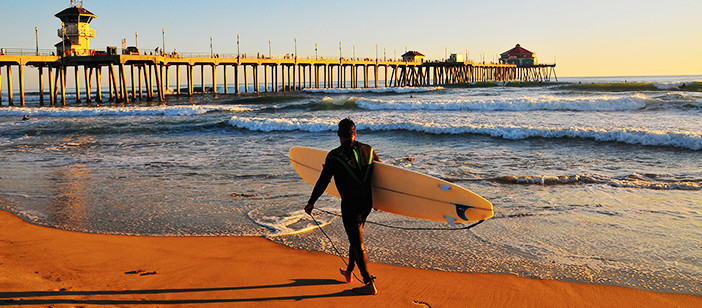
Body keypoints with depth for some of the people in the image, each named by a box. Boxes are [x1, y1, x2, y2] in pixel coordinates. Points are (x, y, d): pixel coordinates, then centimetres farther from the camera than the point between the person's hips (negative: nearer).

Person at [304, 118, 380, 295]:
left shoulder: (335, 156, -10)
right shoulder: (368, 150, 5)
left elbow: (323, 182, -6)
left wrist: (311, 202, 5)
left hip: (350, 204, -6)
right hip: (367, 202, 6)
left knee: (357, 244, 1)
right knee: (355, 236, 24)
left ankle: (370, 285, 5)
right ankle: (349, 271, 40)